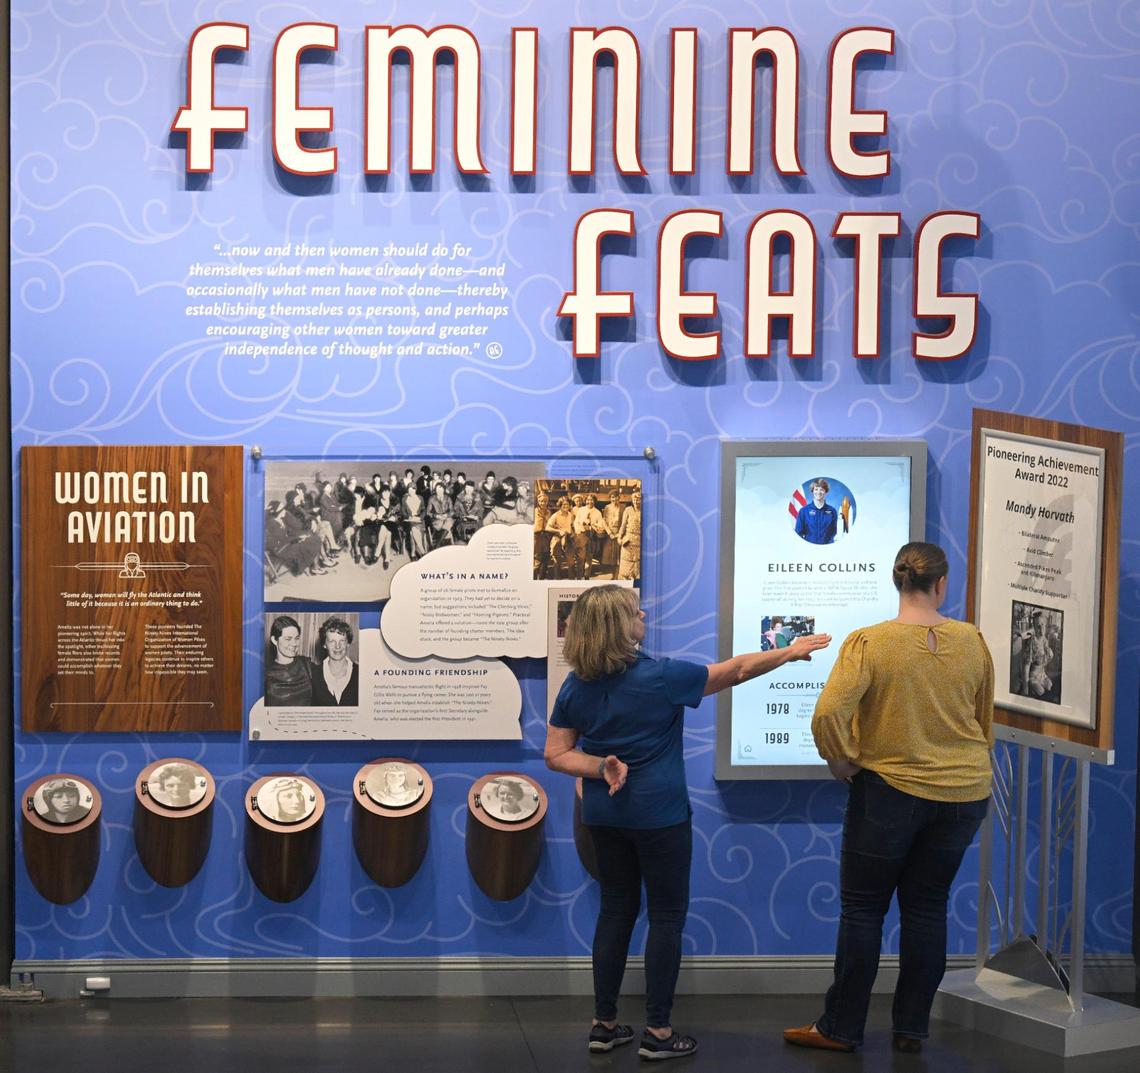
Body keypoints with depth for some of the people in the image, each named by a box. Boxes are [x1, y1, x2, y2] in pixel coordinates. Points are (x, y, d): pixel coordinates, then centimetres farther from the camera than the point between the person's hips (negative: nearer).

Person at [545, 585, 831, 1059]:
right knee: (667, 916, 5)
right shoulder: (660, 677, -17)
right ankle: (657, 1032, 7)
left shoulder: (575, 686, -3)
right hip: (658, 815, -5)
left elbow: (556, 755, -1)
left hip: (604, 815, 5)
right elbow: (737, 670, -6)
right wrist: (791, 651, 5)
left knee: (615, 910, 15)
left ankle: (604, 1024, 18)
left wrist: (602, 767, -10)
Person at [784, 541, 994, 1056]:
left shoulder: (868, 643, -15)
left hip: (890, 788, -4)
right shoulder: (972, 642, -3)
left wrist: (842, 762, -7)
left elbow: (827, 715, -25)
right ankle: (912, 1028, 19)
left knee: (862, 906, 7)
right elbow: (985, 724, 10)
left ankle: (840, 1028, 14)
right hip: (964, 793, 4)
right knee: (927, 906, 14)